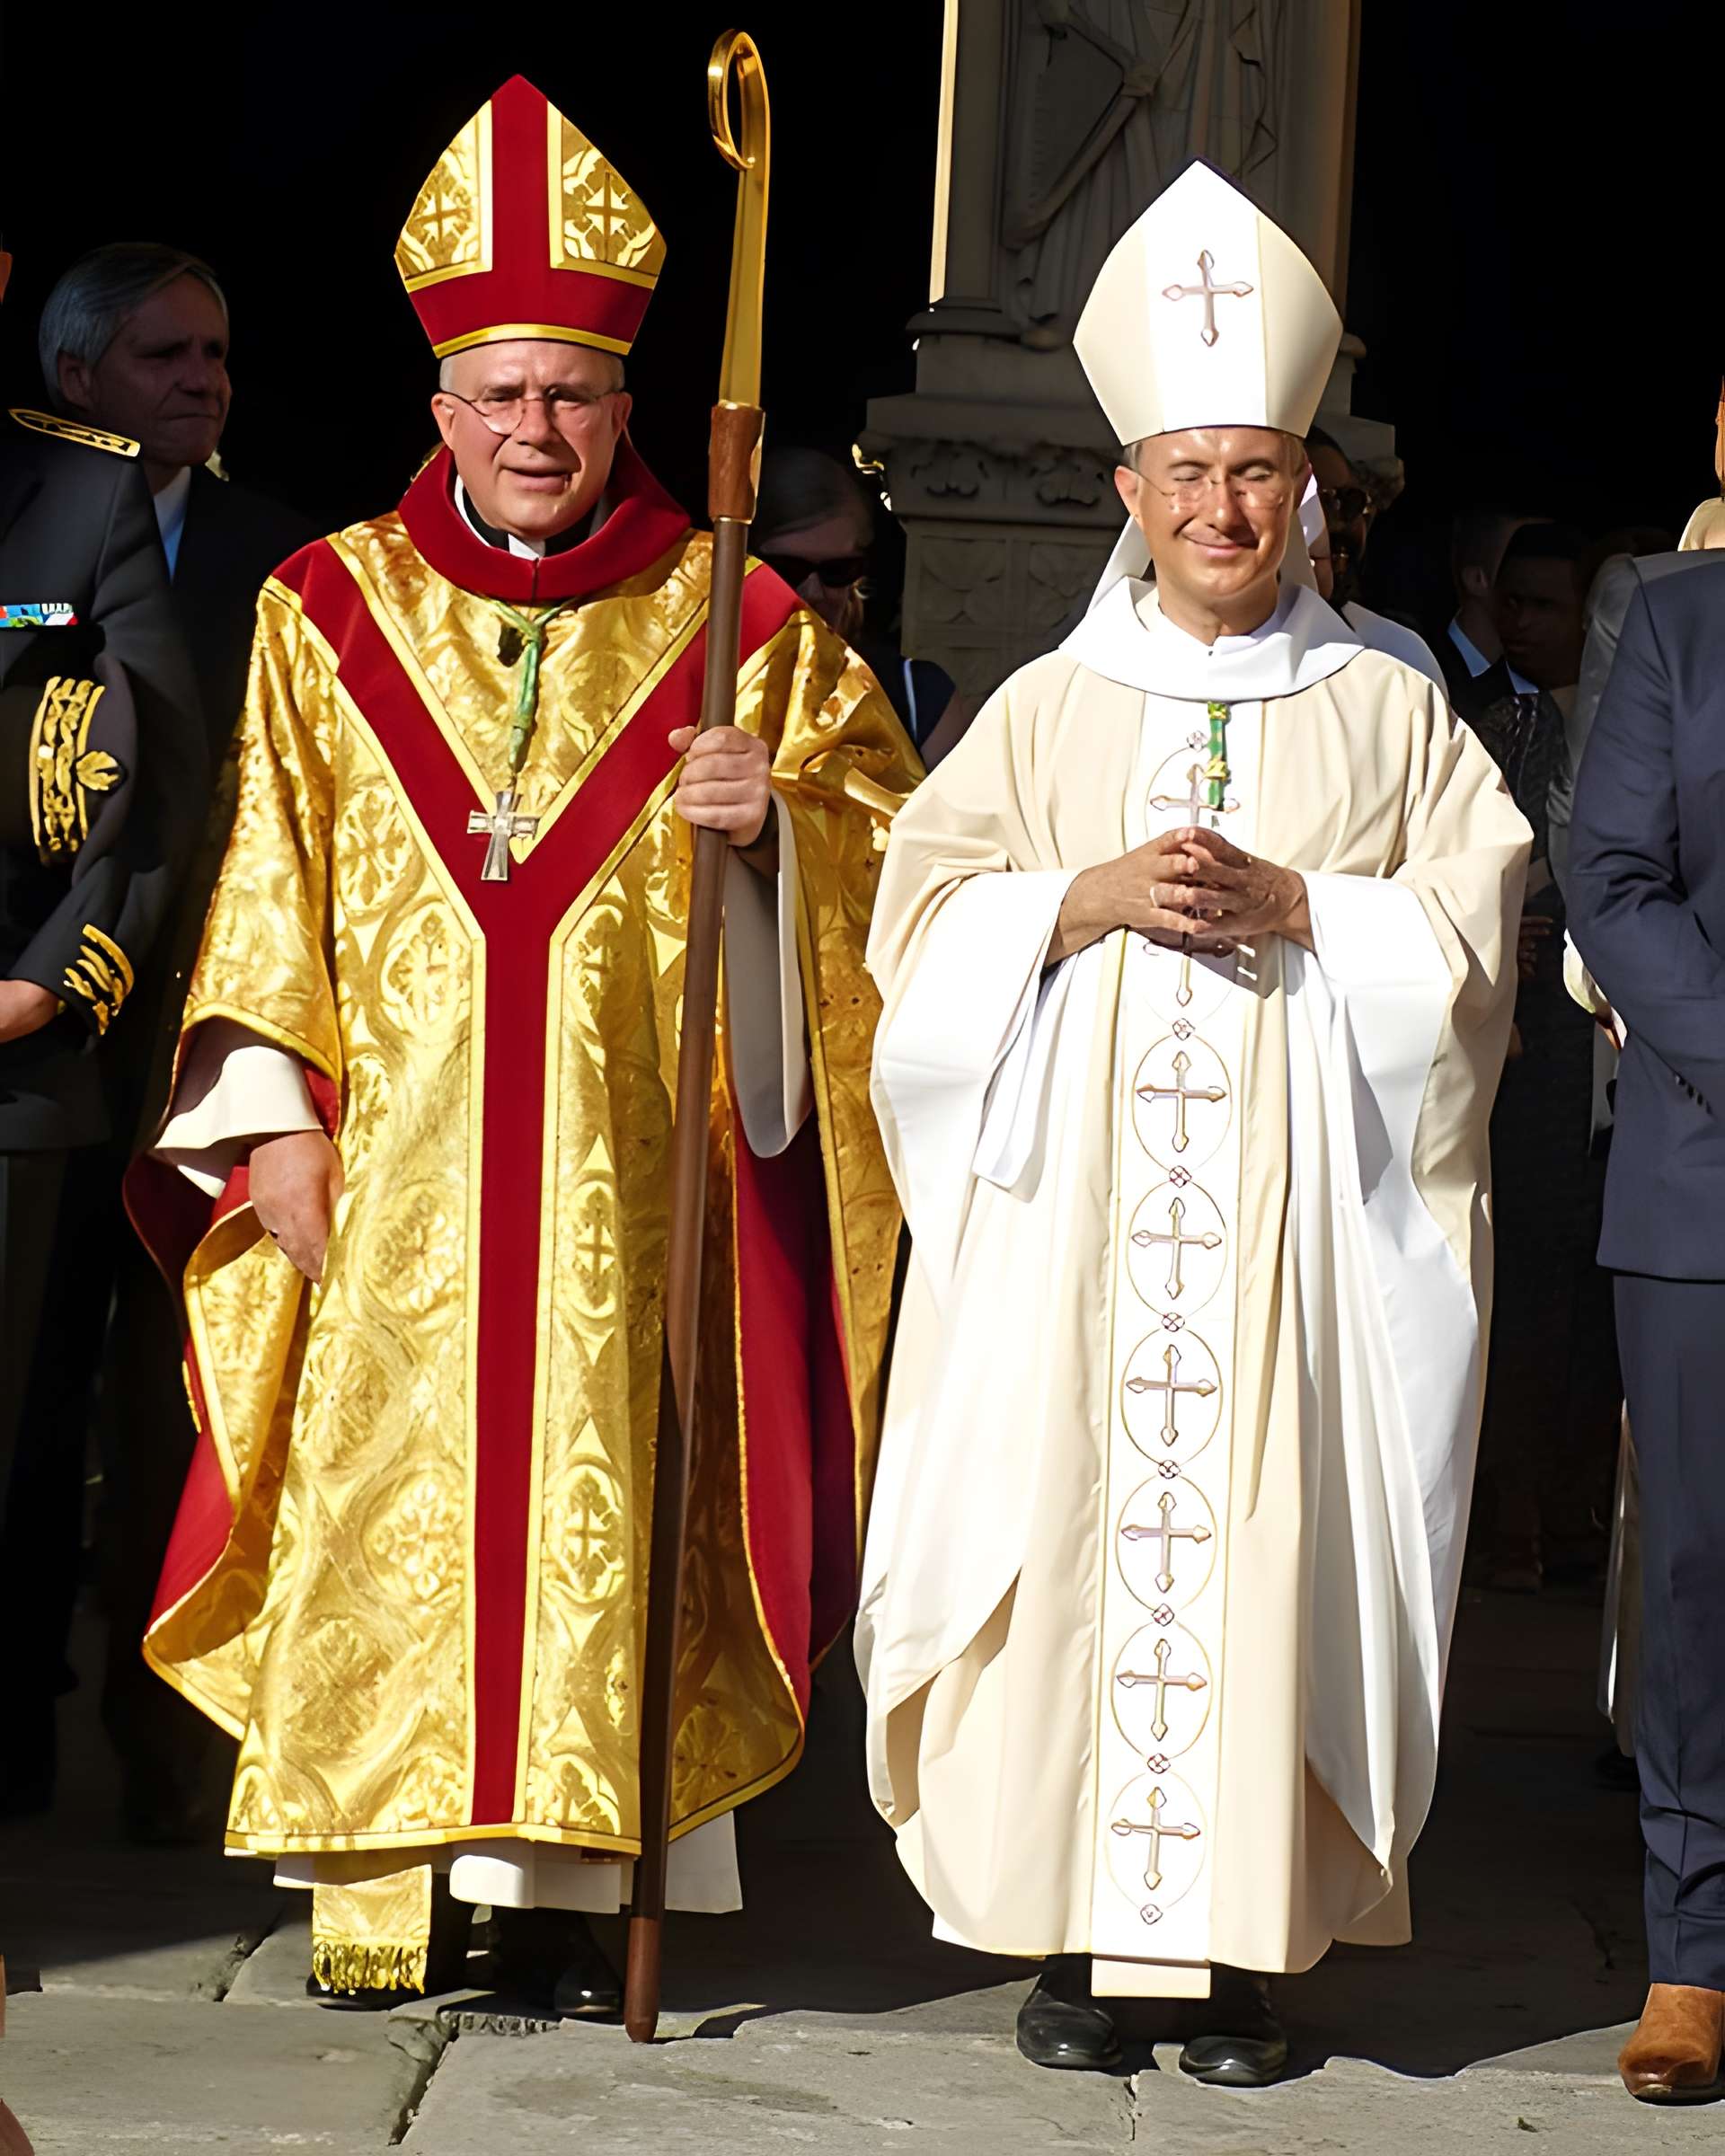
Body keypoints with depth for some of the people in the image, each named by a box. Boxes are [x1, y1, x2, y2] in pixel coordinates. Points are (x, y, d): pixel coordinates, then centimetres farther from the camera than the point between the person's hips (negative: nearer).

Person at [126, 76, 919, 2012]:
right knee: (387, 1500, -1)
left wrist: (780, 810, -13)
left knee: (599, 1504, -1)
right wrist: (269, 1110, -2)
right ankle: (381, 1883, 7)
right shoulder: (331, 615, 8)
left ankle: (565, 1876, 6)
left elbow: (889, 810, 9)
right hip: (386, 1176, 0)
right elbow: (264, 872, 6)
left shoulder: (730, 624, 7)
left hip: (624, 1175, 0)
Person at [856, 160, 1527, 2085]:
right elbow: (922, 916, 7)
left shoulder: (1387, 715, 10)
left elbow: (1473, 933, 4)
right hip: (1074, 1202, 1)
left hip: (1291, 1212, -1)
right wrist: (1087, 901, -9)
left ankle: (1244, 1946, 3)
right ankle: (1076, 1930, 4)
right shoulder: (1047, 709, 12)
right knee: (1072, 1528, -5)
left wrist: (1299, 909, -10)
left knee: (1268, 1537, -5)